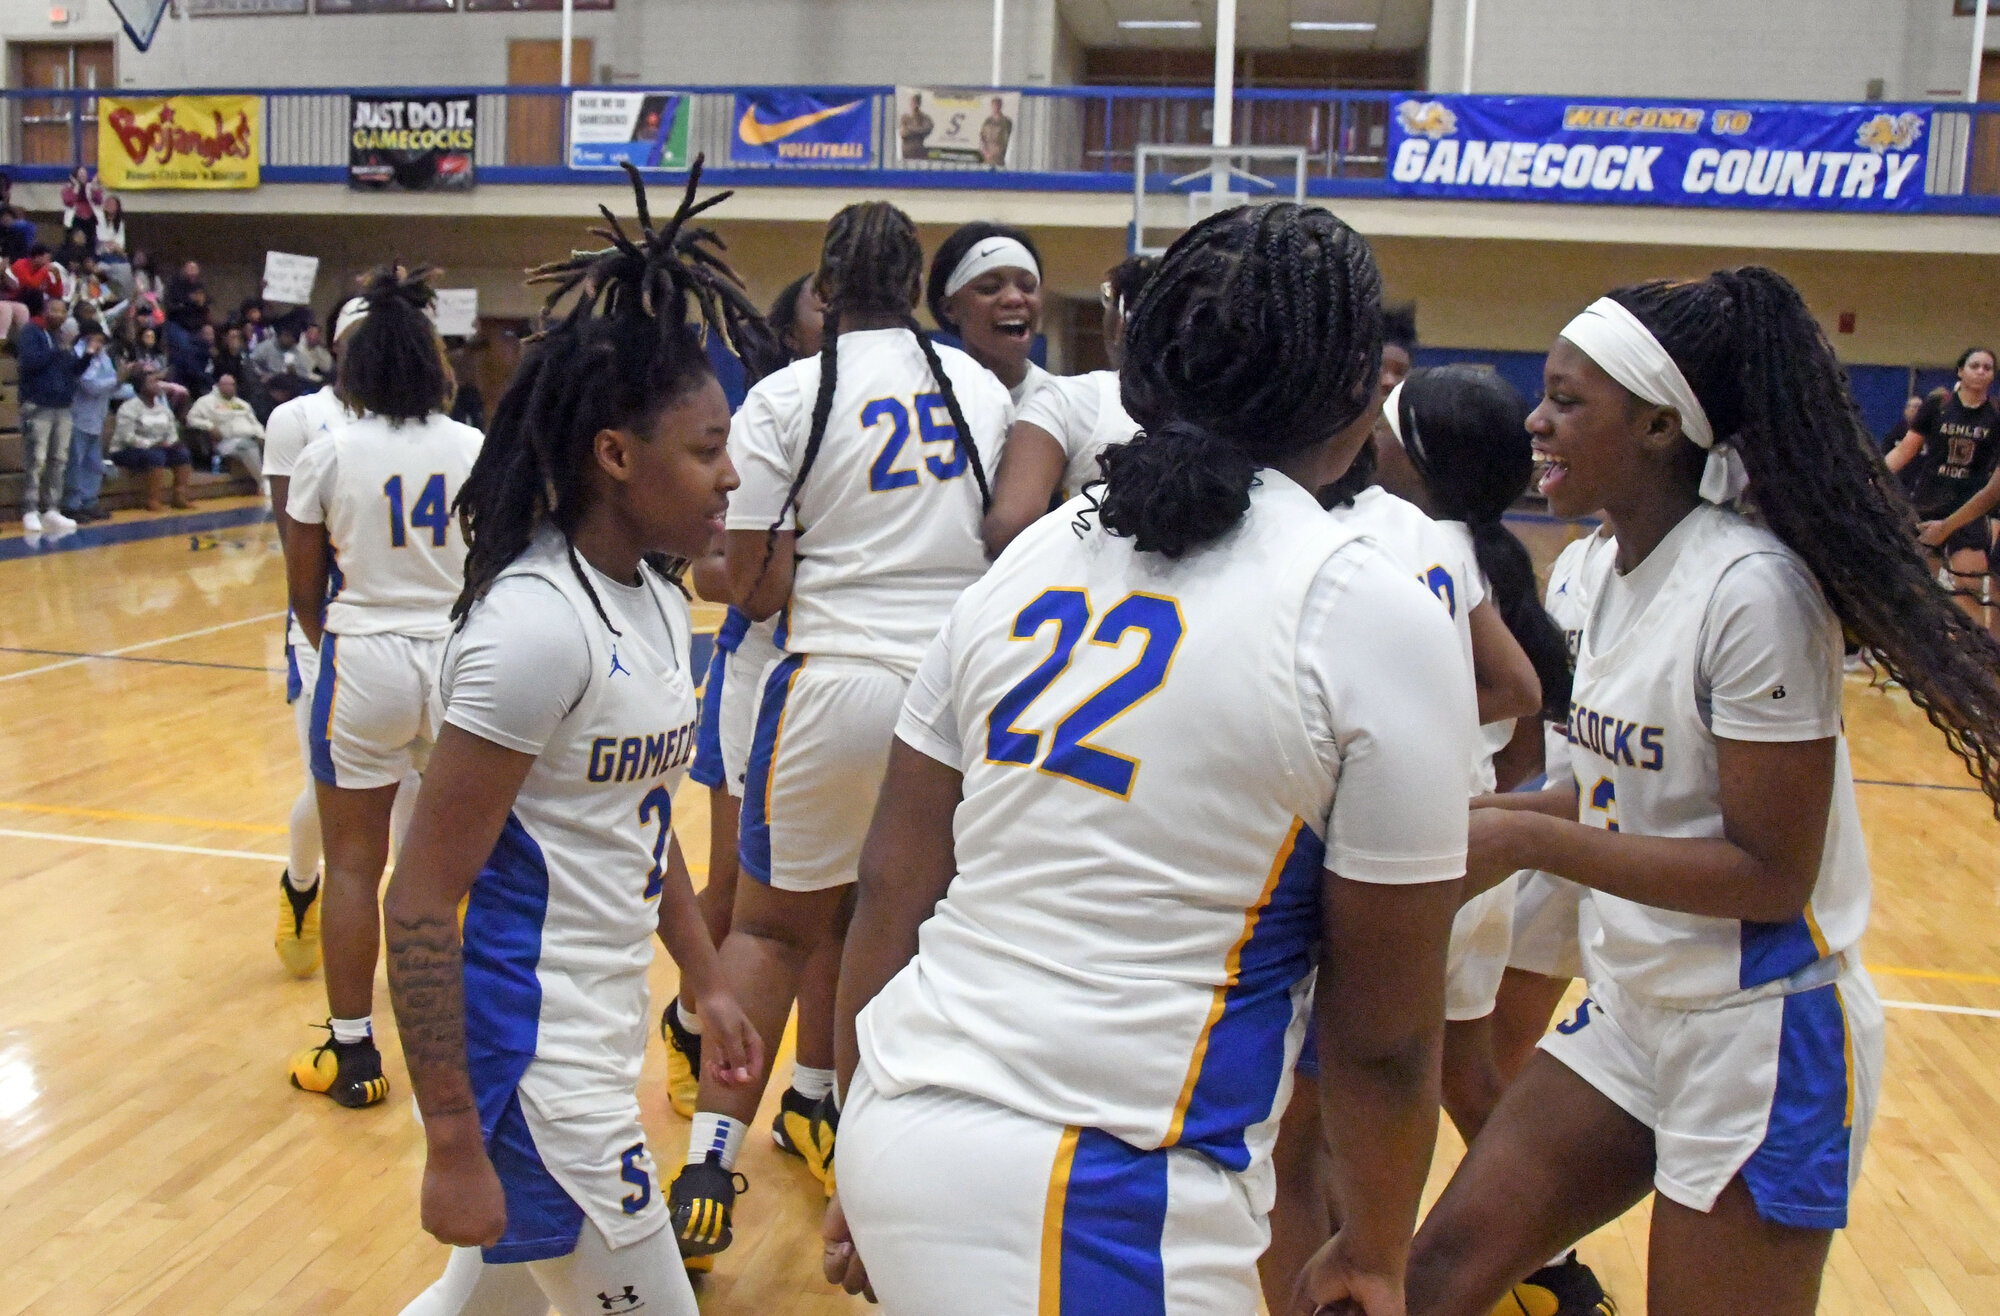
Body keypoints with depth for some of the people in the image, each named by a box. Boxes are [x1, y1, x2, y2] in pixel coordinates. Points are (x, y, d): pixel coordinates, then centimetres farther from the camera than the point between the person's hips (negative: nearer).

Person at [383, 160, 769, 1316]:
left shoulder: (655, 598, 5)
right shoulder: (537, 622, -22)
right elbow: (422, 903, -20)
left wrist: (707, 983, 20)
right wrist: (453, 1144, -18)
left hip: (599, 1034, 9)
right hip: (529, 1054, -9)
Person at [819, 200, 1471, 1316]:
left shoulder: (1034, 558, 6)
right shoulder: (1379, 617, -8)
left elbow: (891, 892, 8)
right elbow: (1385, 1033, -4)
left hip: (898, 1137, 6)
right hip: (1106, 1202, -6)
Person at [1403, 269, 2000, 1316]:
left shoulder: (1752, 589, -22)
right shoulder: (1616, 571, 4)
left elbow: (1769, 875, -21)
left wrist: (1527, 841, -24)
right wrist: (1479, 814, -1)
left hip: (1760, 1042, -8)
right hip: (1633, 1009, 8)